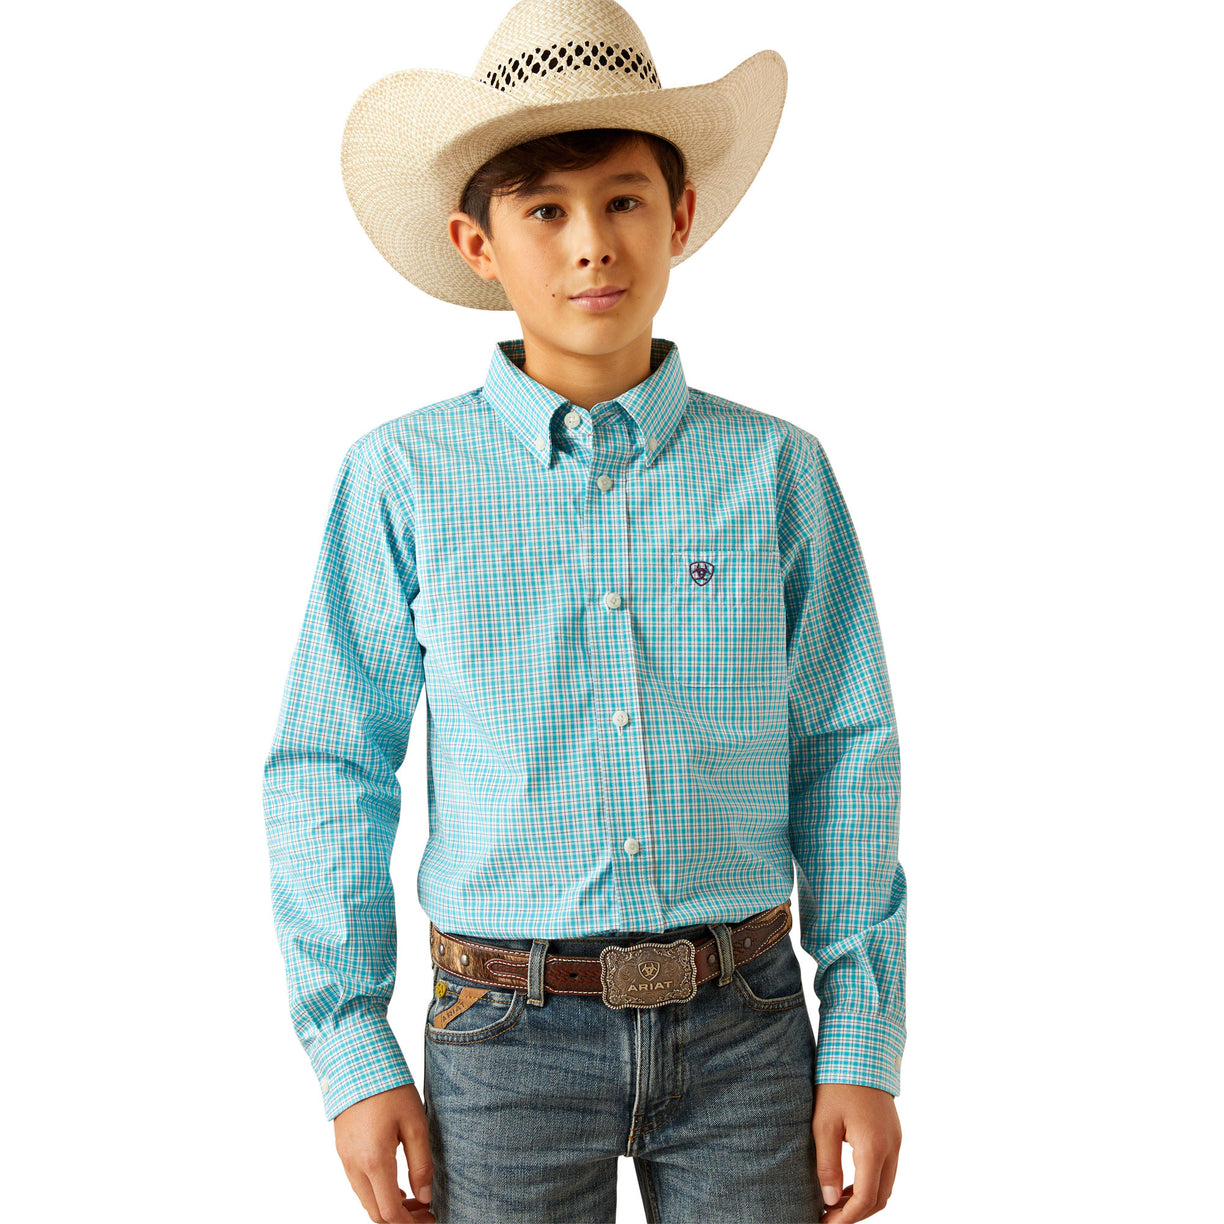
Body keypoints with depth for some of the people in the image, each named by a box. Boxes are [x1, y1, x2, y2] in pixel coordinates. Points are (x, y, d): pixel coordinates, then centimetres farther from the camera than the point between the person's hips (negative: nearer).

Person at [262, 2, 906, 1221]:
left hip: (743, 1027, 1)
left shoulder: (774, 469, 0)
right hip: (509, 1031, -1)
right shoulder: (404, 478, -3)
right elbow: (326, 772, 1)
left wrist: (863, 1048, 0)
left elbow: (844, 757, 3)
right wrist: (352, 1054, -2)